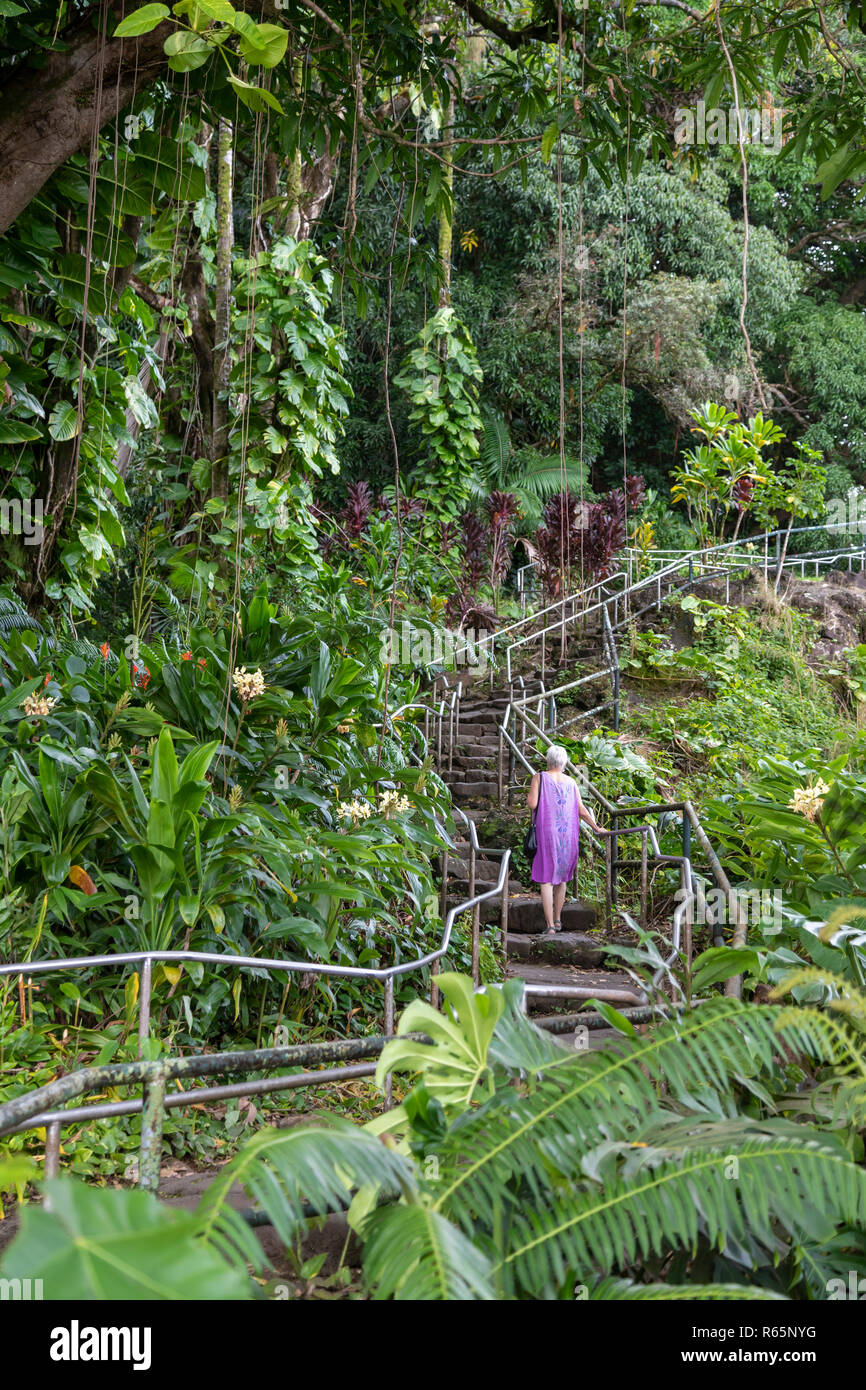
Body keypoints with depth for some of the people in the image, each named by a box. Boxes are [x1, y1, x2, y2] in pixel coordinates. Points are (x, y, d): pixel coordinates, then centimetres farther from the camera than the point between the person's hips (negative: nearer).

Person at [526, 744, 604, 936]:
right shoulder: (571, 782, 6)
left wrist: (528, 797, 9)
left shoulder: (540, 778, -4)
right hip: (568, 834, 4)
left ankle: (550, 925, -7)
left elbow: (532, 804, -12)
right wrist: (597, 828, 15)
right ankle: (557, 919, 27)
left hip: (547, 833, -3)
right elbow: (582, 811, 4)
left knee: (546, 879, -1)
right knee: (562, 878, 18)